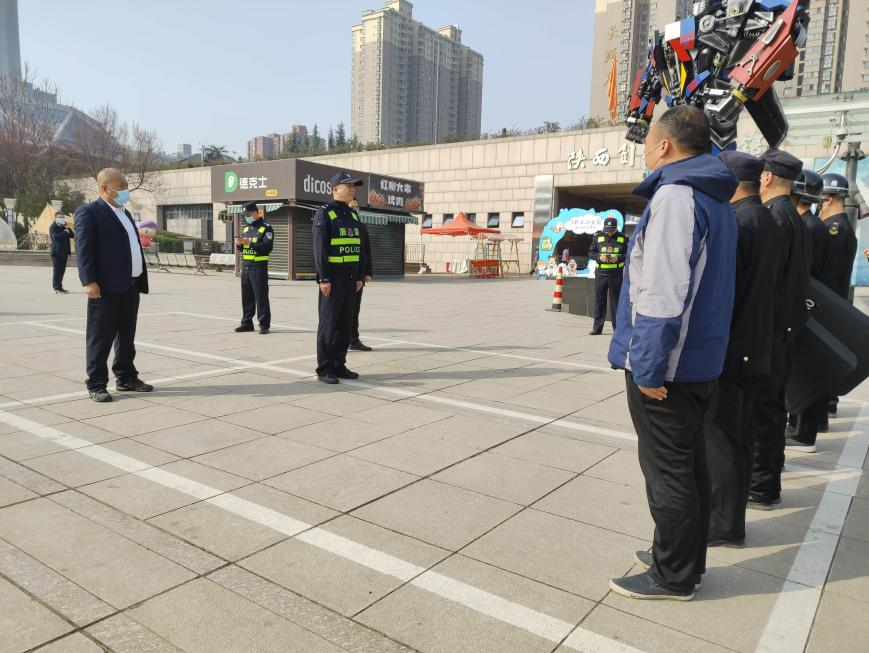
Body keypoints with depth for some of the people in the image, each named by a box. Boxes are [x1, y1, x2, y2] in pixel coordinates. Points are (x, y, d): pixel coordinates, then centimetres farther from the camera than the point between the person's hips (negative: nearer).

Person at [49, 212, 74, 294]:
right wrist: (65, 232, -14)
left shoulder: (64, 227, 19)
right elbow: (55, 236, -21)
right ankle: (57, 288, -5)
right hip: (57, 252, -7)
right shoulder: (53, 227, -5)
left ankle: (59, 287, 15)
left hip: (64, 252, 7)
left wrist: (68, 228, -3)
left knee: (62, 270, 9)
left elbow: (73, 235, 12)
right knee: (57, 270, -6)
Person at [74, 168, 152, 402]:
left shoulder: (125, 213, 20)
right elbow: (84, 249, -13)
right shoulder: (89, 212, -6)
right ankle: (96, 384, 7)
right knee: (100, 337, -1)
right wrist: (89, 281, -21)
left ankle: (126, 378, 25)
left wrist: (140, 280, 16)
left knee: (126, 336, 15)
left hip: (130, 286, 8)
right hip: (106, 287, -8)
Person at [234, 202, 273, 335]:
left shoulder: (266, 228, -4)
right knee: (246, 296, 10)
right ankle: (247, 323, 18)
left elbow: (268, 247, -16)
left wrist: (250, 243, -21)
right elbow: (242, 248, 21)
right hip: (245, 266, 7)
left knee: (261, 297, -5)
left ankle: (264, 325, -1)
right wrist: (239, 244, -1)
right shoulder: (246, 228, 17)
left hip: (259, 267, -7)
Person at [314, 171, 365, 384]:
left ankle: (339, 365, 16)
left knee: (345, 323, 8)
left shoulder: (353, 215, 15)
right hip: (332, 277, -7)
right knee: (329, 323, -4)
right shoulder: (324, 213, -7)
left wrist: (360, 277, 10)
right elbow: (320, 248, -13)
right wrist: (324, 278, -19)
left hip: (350, 277, 7)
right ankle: (324, 369, 3)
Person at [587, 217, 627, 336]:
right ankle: (597, 327, 12)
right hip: (600, 273, 2)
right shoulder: (597, 237, 5)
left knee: (616, 301, 4)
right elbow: (591, 253, 6)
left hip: (616, 274, -1)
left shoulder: (623, 238, 1)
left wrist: (619, 257, -15)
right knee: (599, 300, 4)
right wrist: (599, 257, -13)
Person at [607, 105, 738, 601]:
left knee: (666, 470, 3)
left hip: (666, 368, -10)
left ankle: (673, 577, 17)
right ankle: (687, 559, 33)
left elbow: (663, 292, -25)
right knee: (689, 463, 18)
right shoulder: (717, 201, 14)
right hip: (703, 361, 10)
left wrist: (648, 367, -21)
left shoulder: (675, 195, -17)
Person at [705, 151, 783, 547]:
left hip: (726, 349, -10)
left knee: (720, 439, 1)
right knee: (739, 437, 16)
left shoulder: (735, 221, -18)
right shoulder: (768, 221, 12)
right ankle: (730, 518, 29)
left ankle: (724, 527, 12)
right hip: (754, 347, 10)